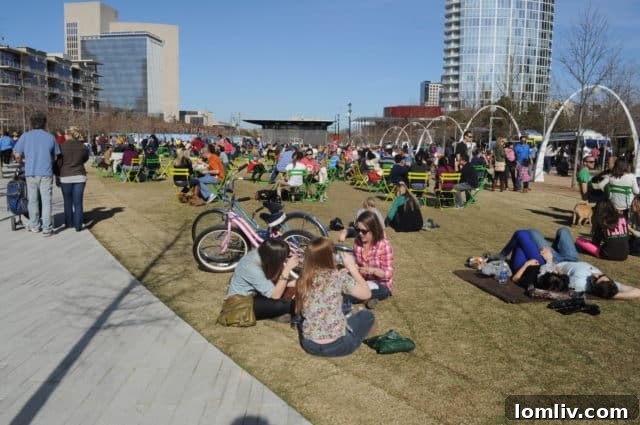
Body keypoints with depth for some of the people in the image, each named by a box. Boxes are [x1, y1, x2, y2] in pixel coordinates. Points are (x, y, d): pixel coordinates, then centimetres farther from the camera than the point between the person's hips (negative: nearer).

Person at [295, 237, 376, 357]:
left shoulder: (303, 280, -2)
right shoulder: (339, 277, -16)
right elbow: (367, 294, -5)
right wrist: (352, 268, 4)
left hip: (309, 345, 4)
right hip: (337, 345, -4)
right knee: (367, 315, 21)